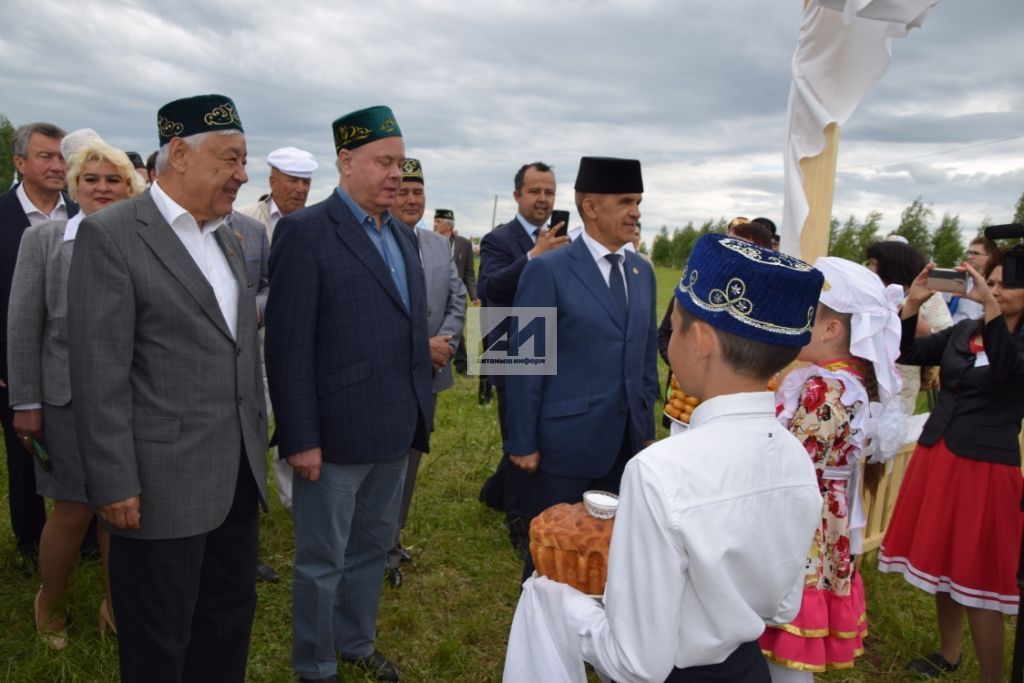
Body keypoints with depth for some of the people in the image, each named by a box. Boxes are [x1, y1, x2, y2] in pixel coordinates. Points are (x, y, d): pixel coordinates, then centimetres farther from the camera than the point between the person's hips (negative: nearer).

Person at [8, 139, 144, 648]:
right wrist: (25, 402, -4)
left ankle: (115, 607, 31)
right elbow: (23, 325, -1)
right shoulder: (43, 239, -1)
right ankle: (47, 606, 33)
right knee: (74, 511, 6)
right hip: (69, 396, -1)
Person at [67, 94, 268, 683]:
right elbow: (99, 373, -15)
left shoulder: (229, 241, 12)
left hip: (240, 475, 7)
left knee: (231, 618, 20)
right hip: (164, 483, -7)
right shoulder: (110, 235, -11)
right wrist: (115, 485, -16)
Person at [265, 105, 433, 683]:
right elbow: (289, 346, -16)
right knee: (323, 562, 11)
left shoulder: (403, 237, 10)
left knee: (373, 548, 22)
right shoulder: (305, 231, -12)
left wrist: (422, 412, 11)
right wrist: (300, 438, -17)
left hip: (395, 433, 7)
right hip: (336, 436, -7)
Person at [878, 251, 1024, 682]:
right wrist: (914, 301, -8)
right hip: (935, 456, 6)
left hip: (985, 467, -5)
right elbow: (907, 353, 4)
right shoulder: (964, 331, 9)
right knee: (941, 564, 17)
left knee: (978, 578, 1)